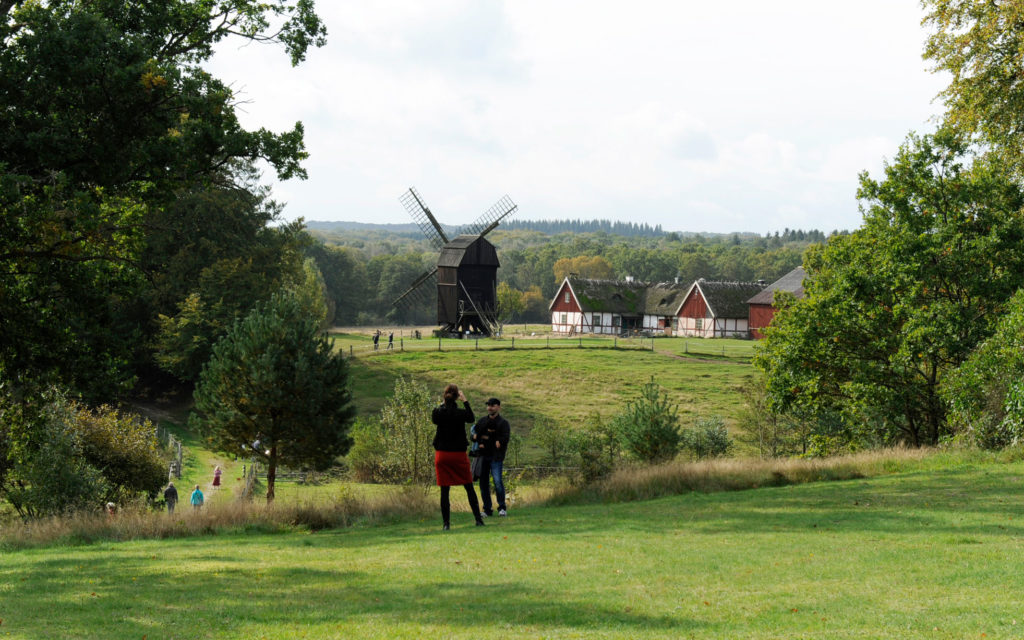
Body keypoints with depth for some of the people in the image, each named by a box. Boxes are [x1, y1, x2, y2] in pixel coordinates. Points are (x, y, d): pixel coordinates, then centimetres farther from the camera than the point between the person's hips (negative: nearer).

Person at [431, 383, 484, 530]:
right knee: (469, 488, 10)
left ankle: (446, 523, 2)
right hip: (459, 454, -1)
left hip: (442, 454, 1)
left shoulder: (437, 412, -7)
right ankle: (478, 519, 11)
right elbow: (471, 419, 9)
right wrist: (465, 401, 9)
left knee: (444, 490, 5)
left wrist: (444, 403, 15)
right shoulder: (460, 413, -12)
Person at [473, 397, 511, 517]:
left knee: (497, 481, -15)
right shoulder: (481, 421, 16)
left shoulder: (503, 423, 2)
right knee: (483, 482, 3)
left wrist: (484, 442, -9)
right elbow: (474, 436, 12)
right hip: (483, 456, 4)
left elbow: (504, 440, -9)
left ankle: (502, 508, -4)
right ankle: (487, 509, 11)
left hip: (496, 456, -4)